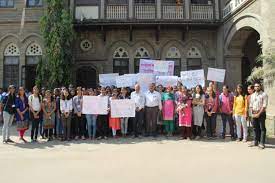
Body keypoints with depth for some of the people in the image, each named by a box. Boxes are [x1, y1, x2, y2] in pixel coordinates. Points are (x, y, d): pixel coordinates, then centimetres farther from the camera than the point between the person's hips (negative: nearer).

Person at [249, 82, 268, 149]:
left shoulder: (264, 95, -5)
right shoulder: (252, 95, 13)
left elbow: (264, 106, -11)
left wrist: (259, 114, -14)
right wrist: (253, 113, 0)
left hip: (261, 113, -5)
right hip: (254, 114, 5)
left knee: (262, 128, -2)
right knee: (255, 128, 10)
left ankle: (262, 143, 0)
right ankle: (255, 141, 19)